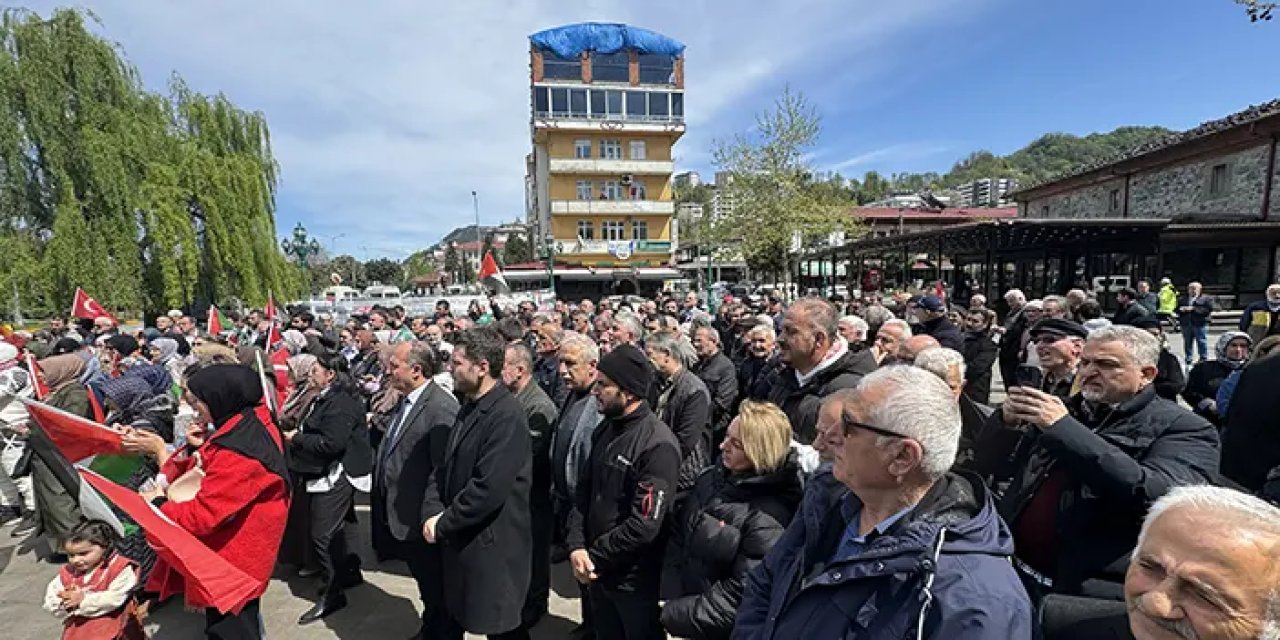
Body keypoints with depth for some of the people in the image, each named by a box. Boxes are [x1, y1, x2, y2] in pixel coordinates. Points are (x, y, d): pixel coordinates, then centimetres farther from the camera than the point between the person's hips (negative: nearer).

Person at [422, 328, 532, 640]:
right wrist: (433, 511, -5)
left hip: (491, 547, -8)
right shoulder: (469, 406, 7)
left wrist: (443, 524, -16)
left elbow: (489, 489, -28)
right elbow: (447, 466, 10)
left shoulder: (506, 416, -24)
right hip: (461, 540, 8)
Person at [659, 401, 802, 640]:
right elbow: (680, 531, 8)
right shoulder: (712, 477, -5)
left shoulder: (768, 519, -26)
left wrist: (674, 614, -20)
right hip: (684, 597, 6)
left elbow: (742, 594, -25)